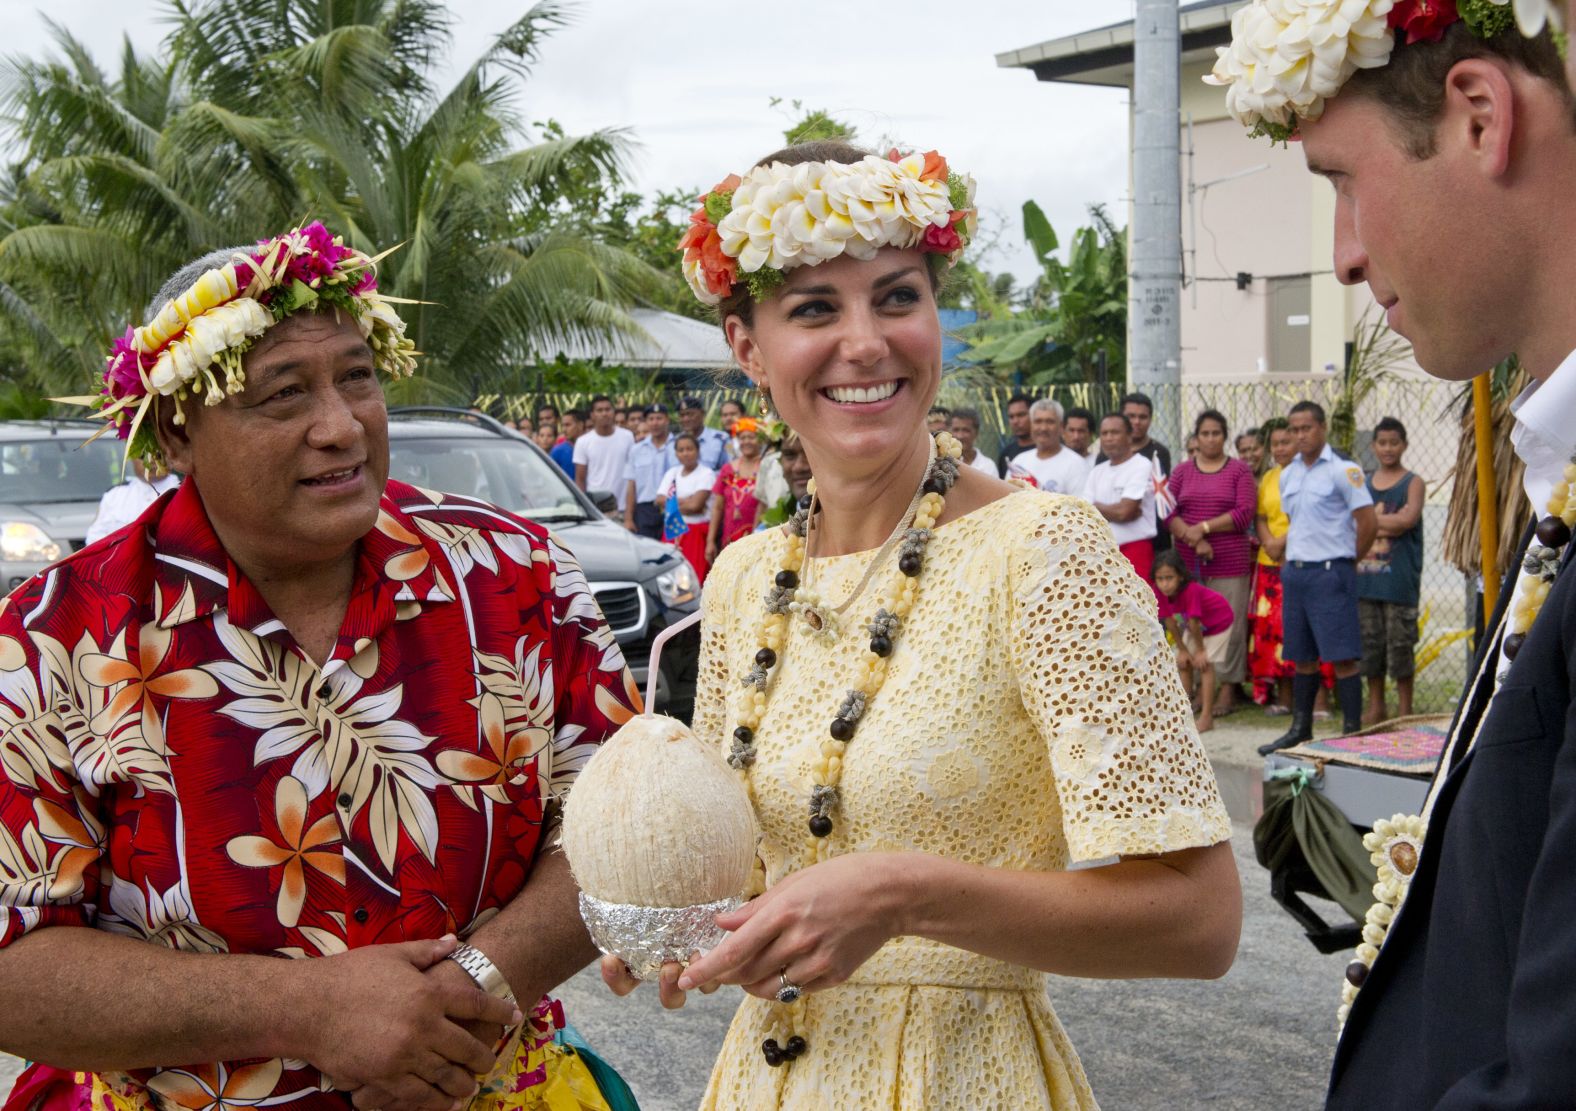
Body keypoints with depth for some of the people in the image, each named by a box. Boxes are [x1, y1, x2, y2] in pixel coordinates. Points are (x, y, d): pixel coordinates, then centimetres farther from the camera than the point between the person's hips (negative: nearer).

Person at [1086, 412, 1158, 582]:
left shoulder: (1141, 466, -5)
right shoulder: (1097, 472, 15)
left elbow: (1125, 511, -13)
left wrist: (1097, 507, 3)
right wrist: (1114, 510, -9)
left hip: (1135, 550, -6)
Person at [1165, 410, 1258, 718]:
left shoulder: (1239, 470, 4)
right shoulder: (1182, 470, 11)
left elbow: (1245, 513, -7)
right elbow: (1168, 513, 3)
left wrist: (1204, 527, -11)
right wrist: (1194, 539, -12)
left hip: (1230, 562, -2)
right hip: (1188, 562, 2)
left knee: (1229, 625, -3)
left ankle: (1227, 690, 4)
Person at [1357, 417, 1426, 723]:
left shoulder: (1413, 483, 2)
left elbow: (1408, 520, -13)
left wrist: (1372, 520, -5)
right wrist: (1390, 523, -7)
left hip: (1400, 578, -4)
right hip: (1366, 573, 4)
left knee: (1400, 644, -3)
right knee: (1370, 643, 8)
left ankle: (1404, 710, 6)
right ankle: (1376, 707, 18)